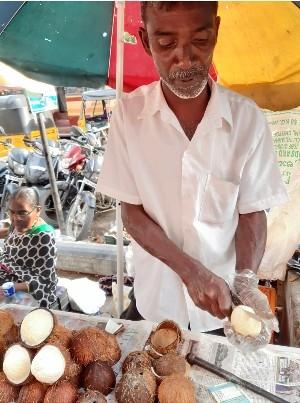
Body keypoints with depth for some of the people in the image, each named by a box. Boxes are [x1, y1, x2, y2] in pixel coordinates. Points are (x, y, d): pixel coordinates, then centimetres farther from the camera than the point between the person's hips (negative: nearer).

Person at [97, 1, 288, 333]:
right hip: (156, 294, 0)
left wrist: (245, 280, -23)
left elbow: (252, 212, -7)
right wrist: (190, 271, -22)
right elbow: (131, 212, -11)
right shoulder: (129, 113, -15)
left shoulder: (247, 117, -15)